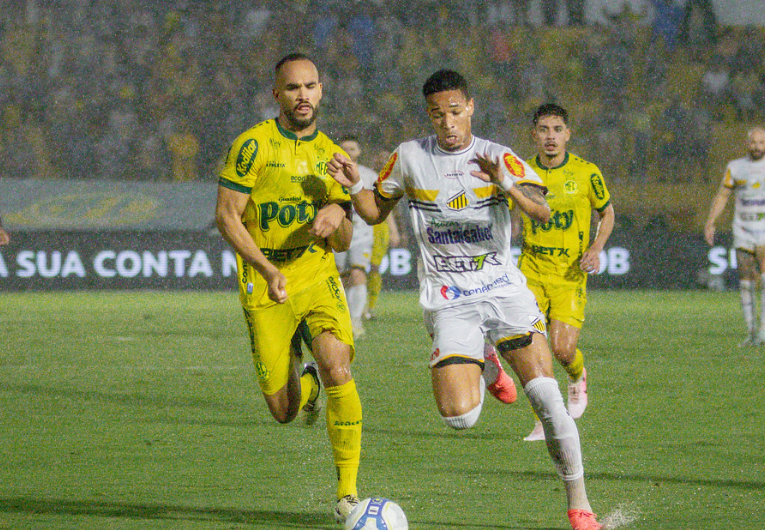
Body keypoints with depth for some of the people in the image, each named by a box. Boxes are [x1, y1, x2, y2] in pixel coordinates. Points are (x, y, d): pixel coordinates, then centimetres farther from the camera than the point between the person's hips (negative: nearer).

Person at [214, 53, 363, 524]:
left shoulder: (331, 155, 8)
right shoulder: (253, 145, -6)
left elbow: (344, 243, 10)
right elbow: (227, 216, -7)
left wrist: (338, 217, -14)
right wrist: (268, 269, -19)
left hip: (318, 278, 2)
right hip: (264, 287, -2)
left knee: (337, 369, -24)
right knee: (284, 412, -1)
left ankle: (348, 492, -15)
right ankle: (306, 385, 40)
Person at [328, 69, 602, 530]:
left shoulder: (499, 159, -1)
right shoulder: (410, 157, 3)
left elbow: (543, 213, -13)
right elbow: (376, 212, 16)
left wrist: (507, 184, -31)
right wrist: (354, 186, -5)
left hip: (505, 291, 0)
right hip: (449, 303, 0)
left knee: (546, 395, -16)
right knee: (459, 418, -16)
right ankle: (481, 371, 22)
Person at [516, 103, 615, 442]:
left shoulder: (586, 173, -4)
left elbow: (607, 213, 10)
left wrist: (596, 248, -5)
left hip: (570, 273, -1)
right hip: (531, 270, 2)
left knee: (563, 349, -12)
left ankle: (578, 376, 26)